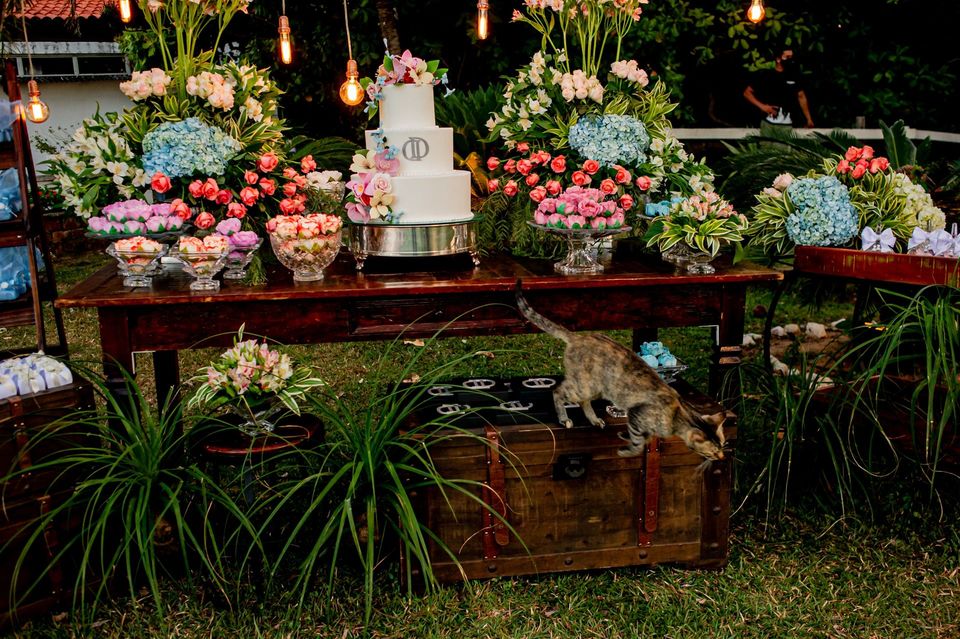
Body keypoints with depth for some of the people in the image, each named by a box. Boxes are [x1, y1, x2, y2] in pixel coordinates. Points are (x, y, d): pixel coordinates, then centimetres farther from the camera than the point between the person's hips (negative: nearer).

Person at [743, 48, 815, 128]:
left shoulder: (794, 76, 9)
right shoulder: (765, 75, 0)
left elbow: (801, 97, 15)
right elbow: (747, 92, 3)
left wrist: (809, 119, 11)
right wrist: (762, 106, -9)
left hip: (789, 125, 2)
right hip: (769, 124, -2)